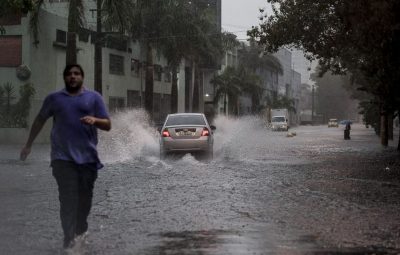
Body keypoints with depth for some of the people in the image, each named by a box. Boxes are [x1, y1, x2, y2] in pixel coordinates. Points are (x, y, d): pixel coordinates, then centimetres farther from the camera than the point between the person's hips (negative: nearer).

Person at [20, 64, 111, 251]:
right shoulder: (54, 98, 10)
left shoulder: (94, 97, 7)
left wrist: (95, 120, -16)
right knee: (67, 198, -9)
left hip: (88, 156, 1)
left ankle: (81, 229, 31)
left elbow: (107, 125, 5)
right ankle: (69, 240, -10)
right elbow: (40, 120, 22)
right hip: (63, 157, -1)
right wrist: (28, 144, 21)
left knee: (84, 197, 9)